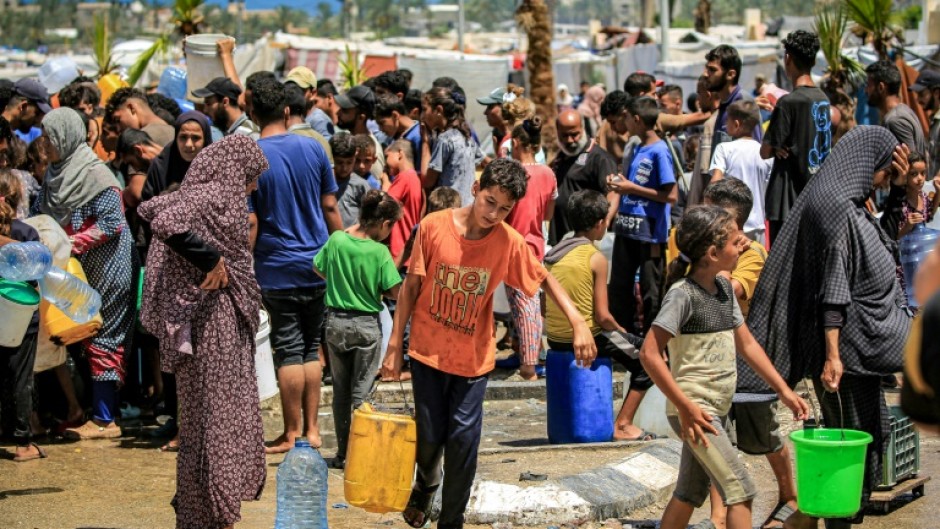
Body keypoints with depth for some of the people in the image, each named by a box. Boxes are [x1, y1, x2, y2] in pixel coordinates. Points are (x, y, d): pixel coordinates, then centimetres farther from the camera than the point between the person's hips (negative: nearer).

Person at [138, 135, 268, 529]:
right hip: (210, 322, -10)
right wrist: (209, 259, -24)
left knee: (222, 420, 16)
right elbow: (166, 223, -33)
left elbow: (148, 208, 23)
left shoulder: (203, 194, 11)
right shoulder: (212, 195, -16)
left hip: (223, 321, 10)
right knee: (212, 422, -4)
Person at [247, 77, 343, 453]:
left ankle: (292, 434, 6)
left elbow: (250, 222, -12)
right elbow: (329, 206, 5)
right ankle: (311, 429, 13)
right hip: (318, 266, 3)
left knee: (289, 351, 1)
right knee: (311, 348, 11)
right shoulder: (313, 149, 1)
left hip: (277, 269, -3)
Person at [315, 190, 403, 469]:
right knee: (360, 391, 5)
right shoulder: (379, 252, -15)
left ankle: (342, 453, 18)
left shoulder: (336, 240, -5)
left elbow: (319, 270, 10)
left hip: (335, 321, 4)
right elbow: (396, 292, -14)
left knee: (340, 390, 13)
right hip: (366, 324, -3)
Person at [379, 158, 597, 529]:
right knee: (429, 435, 7)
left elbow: (544, 279, 2)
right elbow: (411, 286, -6)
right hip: (428, 351, 0)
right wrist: (394, 346, -3)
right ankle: (425, 485, 42)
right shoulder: (433, 226, -15)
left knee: (464, 439, -2)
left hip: (473, 357, 0)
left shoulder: (510, 243, -13)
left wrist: (578, 322, -13)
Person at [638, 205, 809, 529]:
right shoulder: (683, 294, -16)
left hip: (715, 409, 9)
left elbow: (747, 344, 16)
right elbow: (649, 354, -21)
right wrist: (686, 407, -22)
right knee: (740, 491, -10)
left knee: (690, 494, 15)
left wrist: (783, 390, 10)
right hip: (694, 410, -9)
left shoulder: (724, 287, 10)